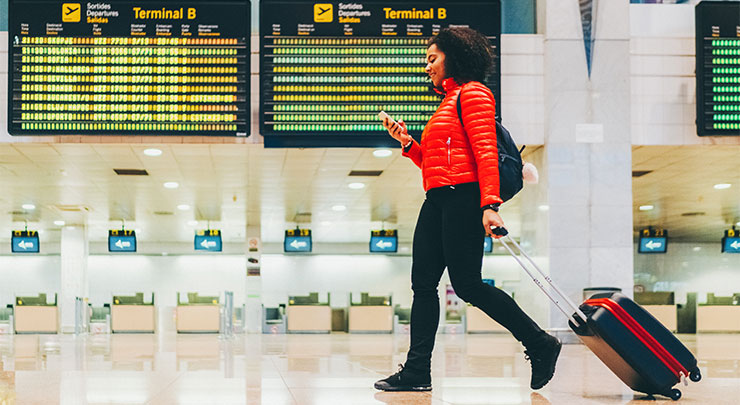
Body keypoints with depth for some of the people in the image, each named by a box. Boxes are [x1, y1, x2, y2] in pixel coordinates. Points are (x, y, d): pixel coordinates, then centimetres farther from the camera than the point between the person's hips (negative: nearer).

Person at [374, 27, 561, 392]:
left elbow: (486, 152, -15)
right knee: (423, 282, 3)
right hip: (437, 201, 10)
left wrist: (490, 204, -24)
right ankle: (417, 371, 4)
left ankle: (541, 345, 1)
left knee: (467, 285, -10)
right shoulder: (448, 102, 26)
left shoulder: (473, 93, -3)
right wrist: (408, 143, 12)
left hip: (463, 198, -10)